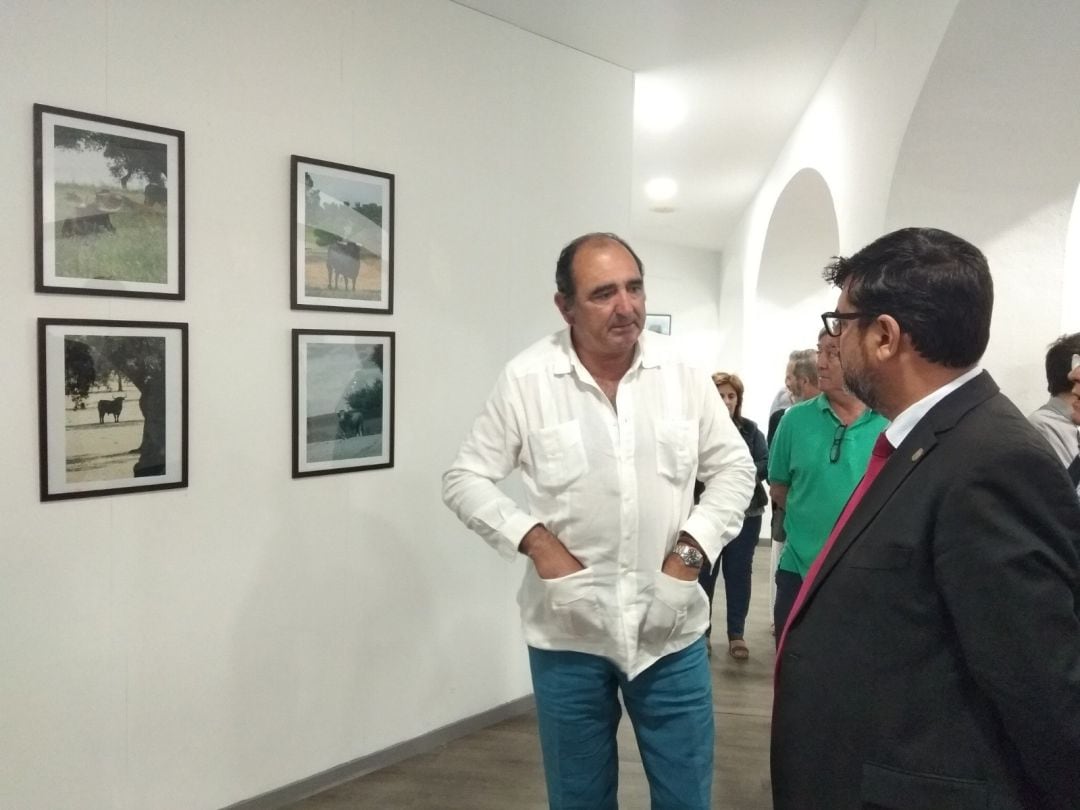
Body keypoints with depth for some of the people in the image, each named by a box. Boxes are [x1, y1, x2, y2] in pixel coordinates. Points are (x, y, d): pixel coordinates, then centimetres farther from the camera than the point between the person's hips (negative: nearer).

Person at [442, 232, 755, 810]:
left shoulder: (682, 372, -3)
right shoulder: (525, 379, -8)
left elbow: (734, 468, 6)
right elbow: (465, 479, -2)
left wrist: (692, 550, -6)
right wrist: (537, 542, -15)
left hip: (671, 630, 2)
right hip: (568, 634, -1)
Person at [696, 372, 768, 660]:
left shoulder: (750, 429, 5)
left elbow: (765, 464, -2)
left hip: (745, 512, 3)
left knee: (739, 572, 10)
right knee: (704, 573, 6)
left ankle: (737, 634, 20)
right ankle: (701, 632, 21)